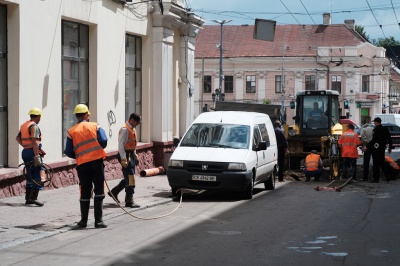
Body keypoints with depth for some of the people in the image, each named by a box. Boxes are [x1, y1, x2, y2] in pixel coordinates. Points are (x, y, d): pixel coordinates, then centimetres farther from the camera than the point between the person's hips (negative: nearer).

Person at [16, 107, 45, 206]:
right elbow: (34, 142, -21)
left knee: (30, 176, 15)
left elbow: (18, 138, 17)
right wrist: (37, 156, -23)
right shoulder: (34, 126, -12)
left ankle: (28, 198, 17)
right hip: (32, 152, -9)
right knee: (39, 176, -8)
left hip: (25, 152, 9)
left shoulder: (24, 125, 16)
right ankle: (33, 197, -16)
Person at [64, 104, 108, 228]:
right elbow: (103, 141, -7)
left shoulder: (71, 132, 6)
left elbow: (68, 152, 3)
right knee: (99, 191, 2)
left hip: (82, 164, 2)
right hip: (97, 161, -2)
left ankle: (84, 220, 17)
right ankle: (98, 220, -4)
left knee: (85, 193, 12)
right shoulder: (95, 126, 3)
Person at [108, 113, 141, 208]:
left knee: (129, 178, 15)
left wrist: (135, 155, 20)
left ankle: (114, 192, 29)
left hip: (131, 155, 10)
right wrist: (123, 159, -24)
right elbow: (121, 145, -20)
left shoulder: (132, 129, 15)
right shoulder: (125, 129, -15)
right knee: (130, 179, -9)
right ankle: (129, 201, -6)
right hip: (126, 155, -10)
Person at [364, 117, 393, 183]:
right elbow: (389, 139, 14)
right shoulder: (385, 129, 9)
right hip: (382, 149, 8)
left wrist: (367, 147, -17)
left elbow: (373, 140, -20)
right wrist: (390, 147, 23)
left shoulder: (376, 129, -15)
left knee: (376, 164, -3)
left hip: (376, 148, -8)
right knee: (382, 163, 17)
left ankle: (376, 179, -3)